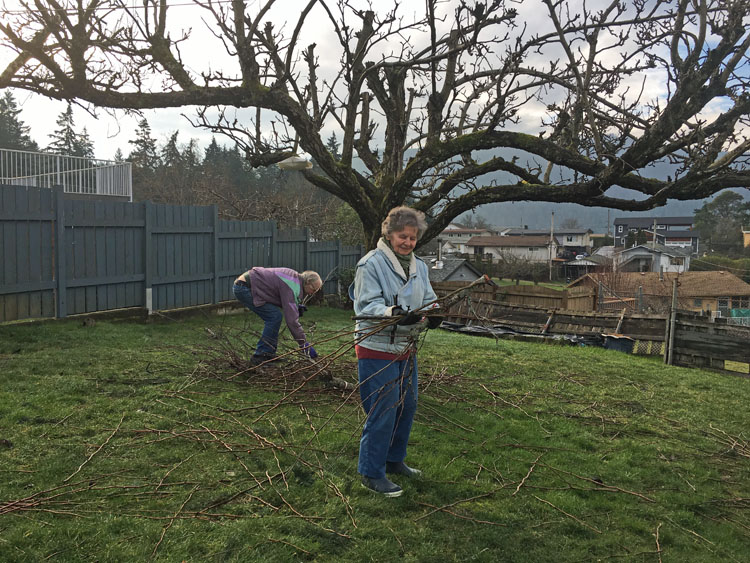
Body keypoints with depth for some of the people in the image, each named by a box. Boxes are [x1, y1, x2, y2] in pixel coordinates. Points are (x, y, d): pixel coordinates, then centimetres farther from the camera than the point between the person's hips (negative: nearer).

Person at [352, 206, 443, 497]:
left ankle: (394, 460, 37)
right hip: (377, 350, -8)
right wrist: (394, 314, -36)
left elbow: (428, 300, 10)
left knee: (408, 405, 17)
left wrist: (432, 315, -13)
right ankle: (372, 473, 12)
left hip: (406, 348, 8)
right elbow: (366, 306, -19)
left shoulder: (419, 267, 11)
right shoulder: (371, 264, -13)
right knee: (382, 412, -4)